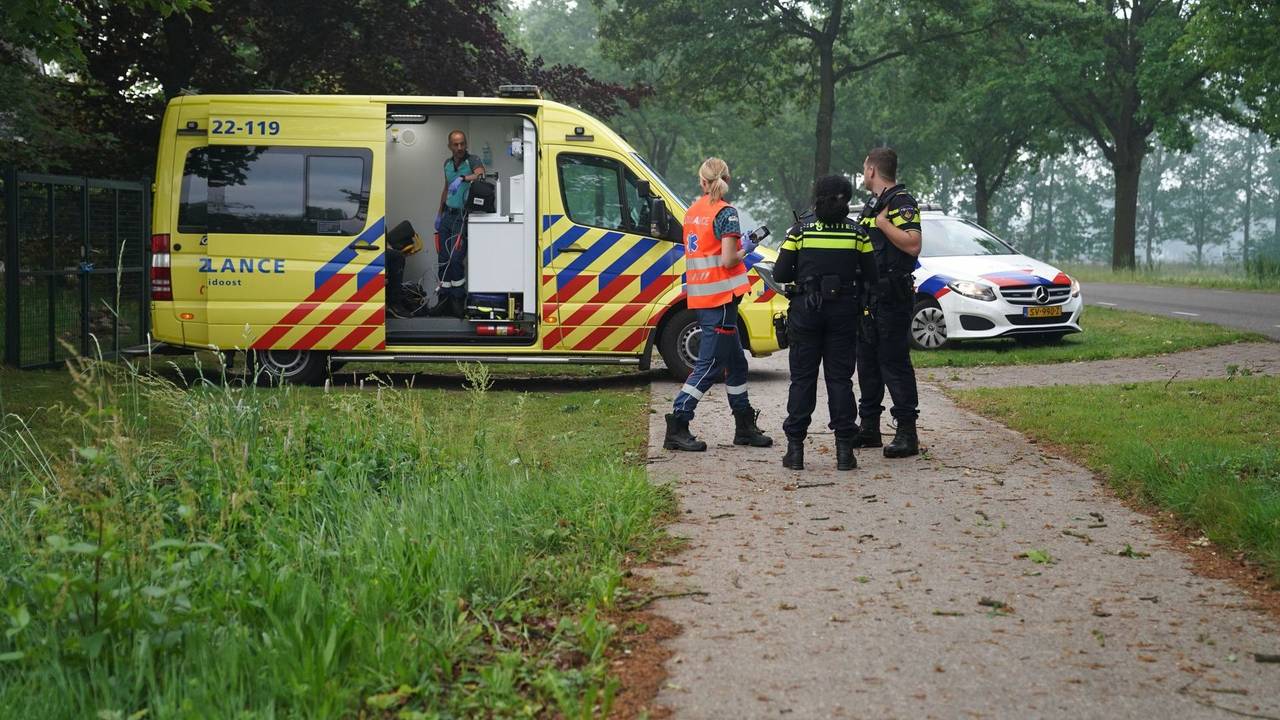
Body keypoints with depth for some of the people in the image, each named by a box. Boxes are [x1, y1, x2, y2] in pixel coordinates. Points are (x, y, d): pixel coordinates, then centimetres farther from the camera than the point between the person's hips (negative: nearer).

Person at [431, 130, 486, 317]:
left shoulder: (472, 161, -9)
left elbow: (481, 174, -31)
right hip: (447, 215, 7)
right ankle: (444, 298, 15)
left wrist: (463, 179, -46)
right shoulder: (447, 164, 12)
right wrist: (439, 213, 26)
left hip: (462, 215, -7)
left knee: (456, 258, -13)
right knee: (443, 258, 7)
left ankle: (458, 299, -1)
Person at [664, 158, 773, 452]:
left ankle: (745, 427, 23)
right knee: (710, 365, -4)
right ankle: (677, 426, -6)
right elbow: (727, 260, -18)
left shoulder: (692, 211, 11)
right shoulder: (725, 212, -12)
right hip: (720, 298, -8)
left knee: (735, 361, 16)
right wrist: (742, 254, 2)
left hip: (700, 296, 8)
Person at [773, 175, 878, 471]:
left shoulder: (800, 231, -4)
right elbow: (870, 276, 0)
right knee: (840, 379, 6)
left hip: (806, 312, -1)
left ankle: (795, 448, 4)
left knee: (802, 379, 6)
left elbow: (780, 274, -4)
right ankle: (844, 449, 3)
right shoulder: (858, 233, -2)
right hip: (844, 312, 1)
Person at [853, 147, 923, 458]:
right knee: (868, 361, 12)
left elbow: (913, 245, -23)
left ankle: (907, 432, -6)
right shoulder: (871, 203, 20)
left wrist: (882, 222, -18)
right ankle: (869, 428, 20)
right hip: (868, 295, 9)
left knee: (894, 362, -9)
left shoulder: (902, 202, -10)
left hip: (892, 296, -9)